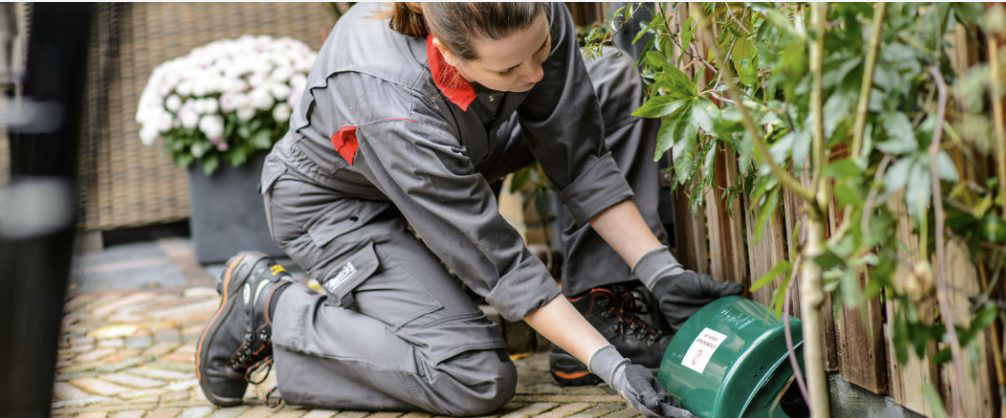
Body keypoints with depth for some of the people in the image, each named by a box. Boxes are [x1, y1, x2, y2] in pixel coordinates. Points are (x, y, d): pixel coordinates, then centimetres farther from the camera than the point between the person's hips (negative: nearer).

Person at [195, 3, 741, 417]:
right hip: (334, 202, -7)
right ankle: (270, 307, -6)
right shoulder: (392, 104, -41)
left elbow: (580, 162, -15)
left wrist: (661, 271, -21)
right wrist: (610, 366, -34)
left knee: (616, 82, -7)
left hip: (452, 161, 7)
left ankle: (598, 310, -7)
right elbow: (495, 258, -34)